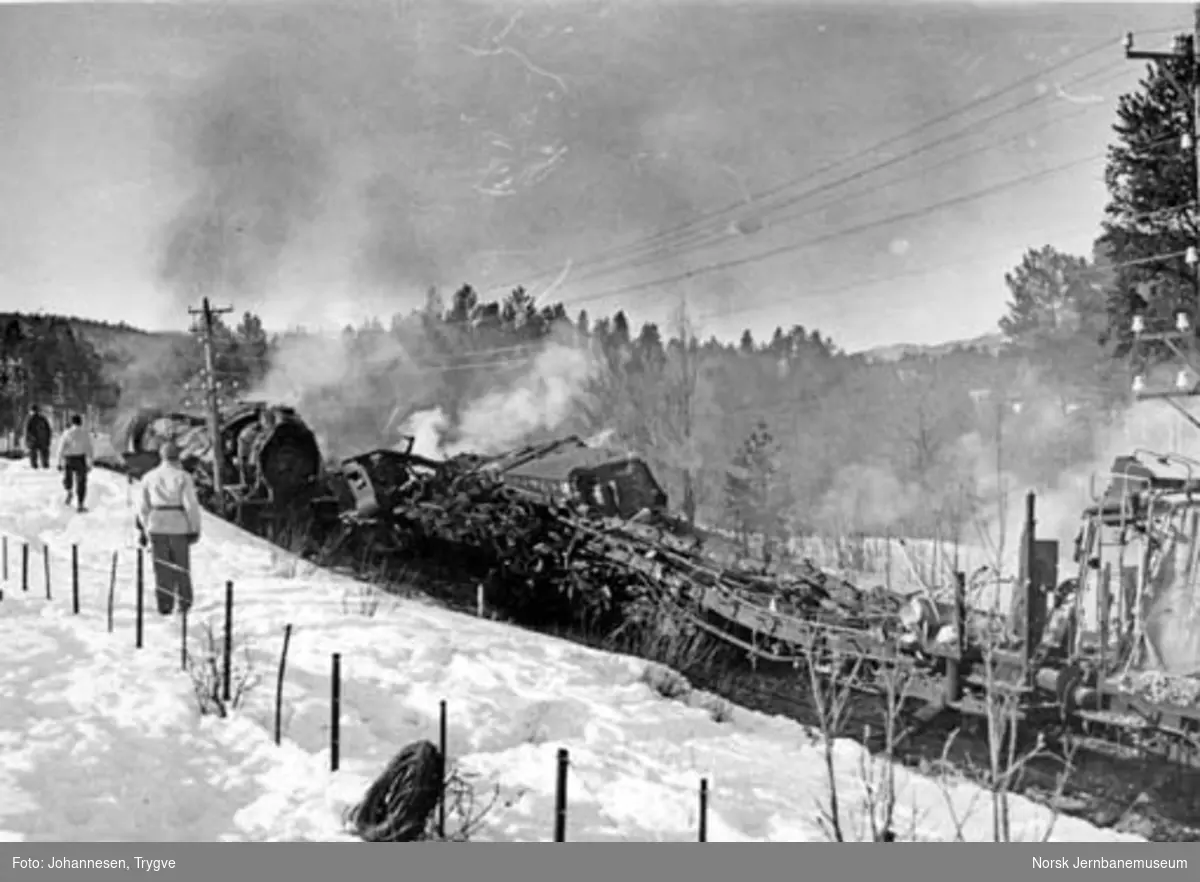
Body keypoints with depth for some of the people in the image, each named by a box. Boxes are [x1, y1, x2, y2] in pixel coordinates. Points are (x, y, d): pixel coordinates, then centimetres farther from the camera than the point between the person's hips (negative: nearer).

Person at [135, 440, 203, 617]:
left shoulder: (149, 477, 5)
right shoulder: (183, 477, -7)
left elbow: (142, 506, 7)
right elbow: (191, 504, -10)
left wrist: (143, 530, 15)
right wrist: (195, 529, -4)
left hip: (156, 526, 2)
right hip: (179, 526, -2)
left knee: (161, 567, 8)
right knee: (181, 566, 10)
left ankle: (164, 605, 6)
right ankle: (184, 603, 13)